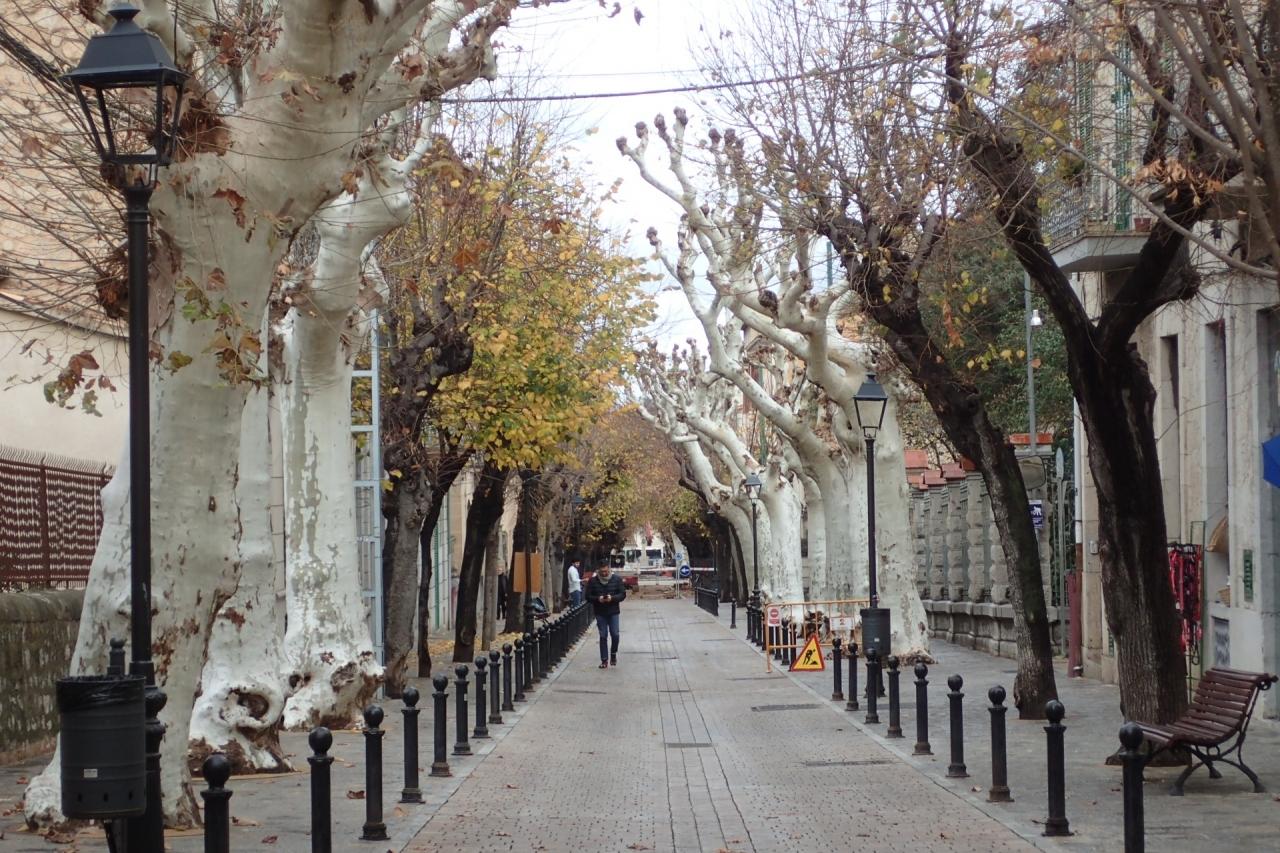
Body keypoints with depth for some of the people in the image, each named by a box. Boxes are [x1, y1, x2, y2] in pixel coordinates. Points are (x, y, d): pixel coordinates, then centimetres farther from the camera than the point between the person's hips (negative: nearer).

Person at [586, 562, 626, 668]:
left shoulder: (617, 579, -2)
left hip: (614, 612, 0)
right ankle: (604, 660, 8)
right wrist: (598, 599, -19)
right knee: (603, 636, 2)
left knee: (615, 634, -5)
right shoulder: (593, 581, -1)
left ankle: (613, 654, 21)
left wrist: (612, 598, -20)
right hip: (600, 613, 0)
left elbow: (623, 594, -2)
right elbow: (588, 596, 0)